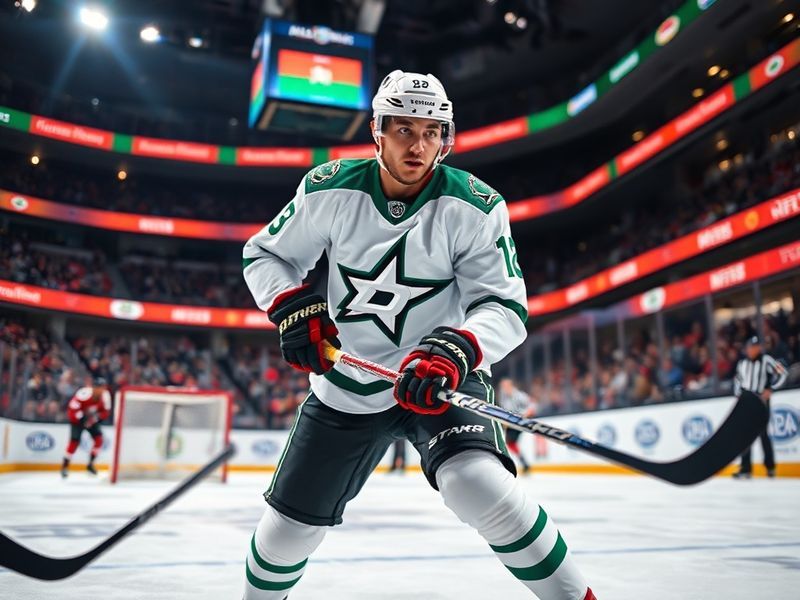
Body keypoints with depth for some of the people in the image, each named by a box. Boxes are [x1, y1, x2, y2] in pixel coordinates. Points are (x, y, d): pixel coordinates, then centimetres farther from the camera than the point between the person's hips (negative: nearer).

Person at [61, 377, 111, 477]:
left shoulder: (105, 395, -15)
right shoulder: (84, 393, -32)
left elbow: (106, 411, -5)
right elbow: (72, 409, -26)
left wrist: (96, 417, -21)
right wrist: (83, 417, -29)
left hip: (92, 419, 5)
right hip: (77, 418, -5)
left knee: (99, 439, -7)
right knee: (75, 441, -15)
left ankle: (90, 464, 9)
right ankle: (65, 466, 1)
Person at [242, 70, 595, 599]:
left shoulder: (474, 206, -16)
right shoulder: (330, 190, -11)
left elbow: (504, 307, -18)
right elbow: (265, 254, 2)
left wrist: (455, 349, -38)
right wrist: (293, 307, -18)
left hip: (439, 379, -2)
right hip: (346, 385, 3)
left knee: (477, 485, -32)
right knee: (291, 524, 11)